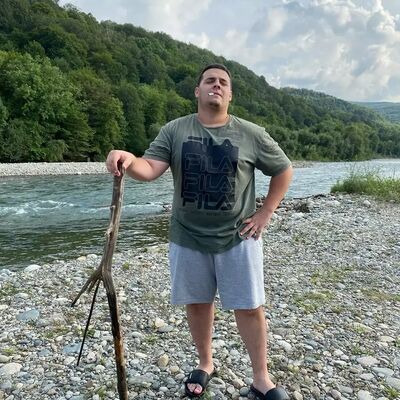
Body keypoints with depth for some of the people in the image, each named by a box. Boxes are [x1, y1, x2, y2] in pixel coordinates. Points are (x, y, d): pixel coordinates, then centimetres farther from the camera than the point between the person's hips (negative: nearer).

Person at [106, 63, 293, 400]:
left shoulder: (251, 134, -3)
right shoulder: (174, 130, -1)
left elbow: (284, 171, 6)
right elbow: (149, 170, -11)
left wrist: (265, 214, -1)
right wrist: (128, 159, -34)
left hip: (237, 238, -1)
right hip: (188, 238, 2)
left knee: (250, 308, 5)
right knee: (197, 303, 14)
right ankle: (205, 364, 37)